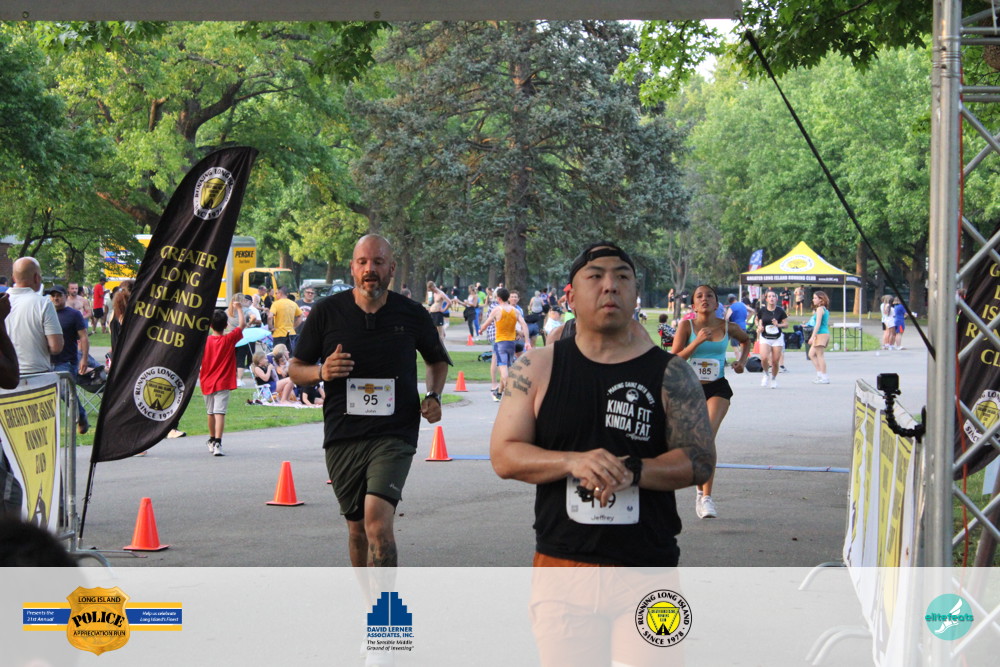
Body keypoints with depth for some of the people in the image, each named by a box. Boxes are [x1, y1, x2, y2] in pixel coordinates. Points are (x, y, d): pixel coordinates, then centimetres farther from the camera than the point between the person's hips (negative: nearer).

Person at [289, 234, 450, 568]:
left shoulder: (412, 315, 3)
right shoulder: (327, 312, 1)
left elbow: (438, 361, 22)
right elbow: (296, 370, 8)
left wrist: (434, 396, 3)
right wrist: (321, 372, -13)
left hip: (395, 435, -2)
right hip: (342, 437, 2)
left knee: (378, 521, -20)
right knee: (357, 528, 11)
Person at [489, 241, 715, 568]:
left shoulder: (671, 374, 2)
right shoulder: (536, 368, 4)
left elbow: (700, 462, -3)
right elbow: (503, 455, 0)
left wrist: (632, 471, -21)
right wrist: (572, 462, -18)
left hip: (647, 564, 0)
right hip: (560, 560, 0)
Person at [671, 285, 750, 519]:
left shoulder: (728, 327, 0)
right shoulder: (687, 326, -5)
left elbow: (745, 339, 23)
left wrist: (742, 361, 6)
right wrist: (697, 342, -21)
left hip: (718, 388, -1)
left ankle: (706, 497, -19)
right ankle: (701, 492, 31)